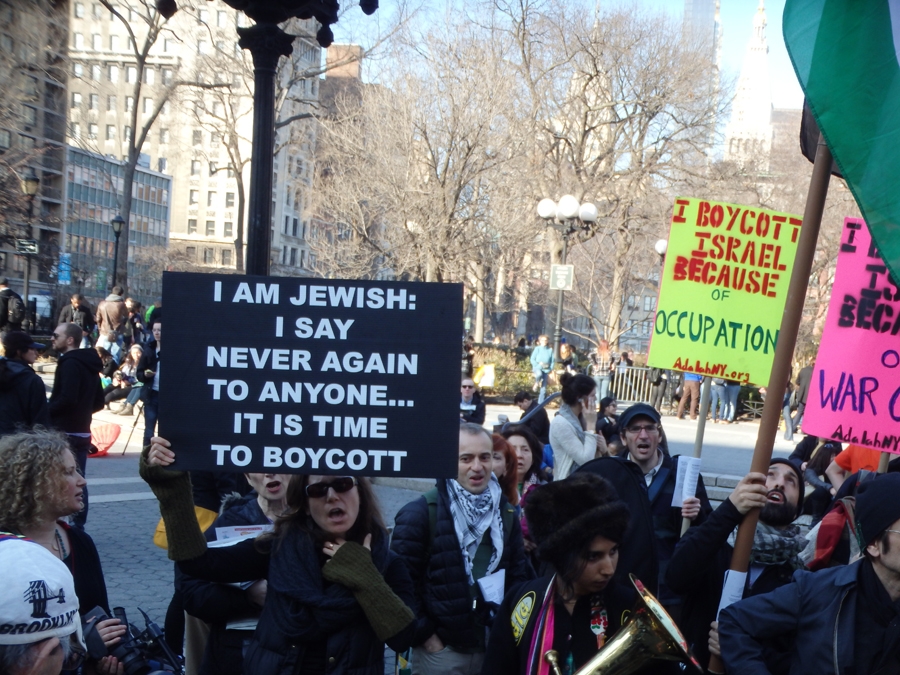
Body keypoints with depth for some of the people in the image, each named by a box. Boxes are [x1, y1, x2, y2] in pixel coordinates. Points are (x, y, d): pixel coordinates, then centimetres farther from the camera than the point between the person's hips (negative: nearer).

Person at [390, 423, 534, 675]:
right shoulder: (418, 514, -10)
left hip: (496, 648, 5)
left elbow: (518, 574, 15)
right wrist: (425, 635, -11)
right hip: (441, 651, -5)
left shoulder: (506, 513, 8)